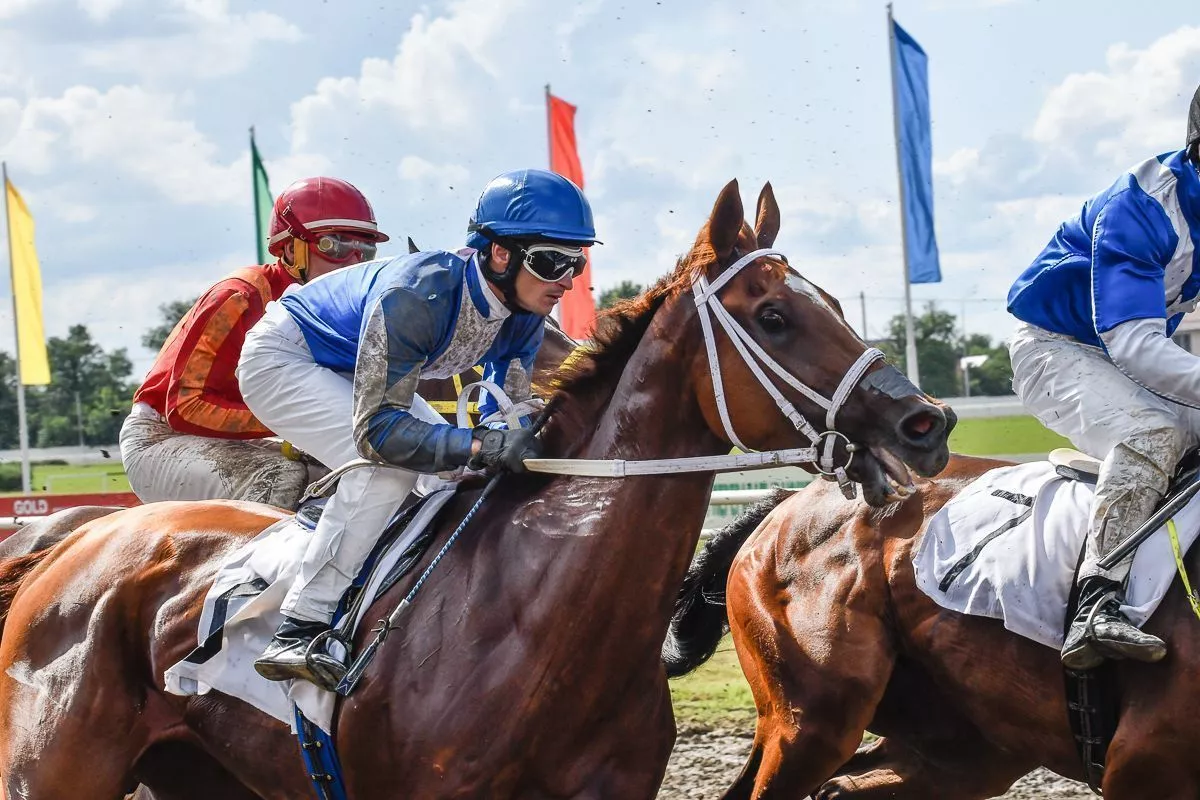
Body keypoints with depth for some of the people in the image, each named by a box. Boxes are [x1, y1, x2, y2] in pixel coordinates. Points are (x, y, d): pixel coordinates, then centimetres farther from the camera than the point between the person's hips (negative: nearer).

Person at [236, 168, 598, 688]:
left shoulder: (524, 314, -16)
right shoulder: (416, 295, -39)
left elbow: (507, 416, -5)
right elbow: (376, 429, -41)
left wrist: (528, 440, -26)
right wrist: (484, 447, -49)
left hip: (355, 376, 9)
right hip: (283, 360, -9)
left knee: (459, 472, 4)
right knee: (389, 466, -29)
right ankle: (298, 634, -28)